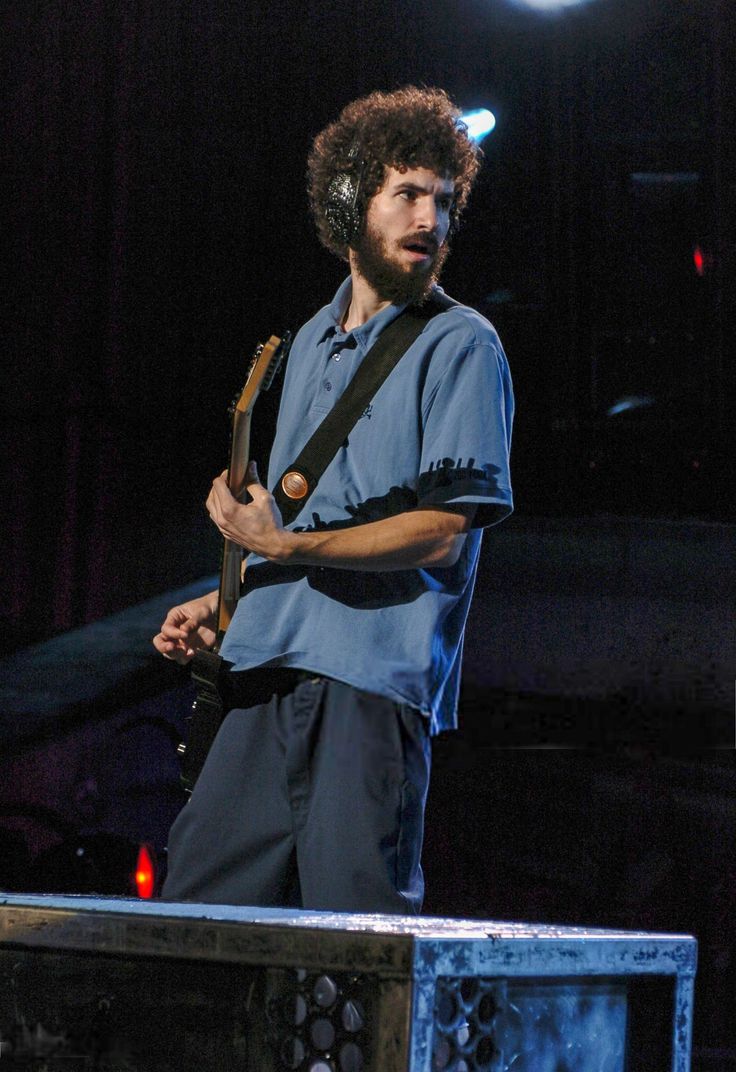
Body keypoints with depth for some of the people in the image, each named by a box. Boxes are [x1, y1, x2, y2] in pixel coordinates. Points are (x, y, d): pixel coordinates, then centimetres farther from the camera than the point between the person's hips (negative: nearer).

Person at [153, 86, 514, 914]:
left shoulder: (459, 345, -4)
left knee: (355, 928, -10)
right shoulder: (313, 342, 19)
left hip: (373, 673, -7)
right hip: (272, 669, 7)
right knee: (195, 906, 7)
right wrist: (224, 603, 14)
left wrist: (284, 544, -15)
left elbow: (440, 532, -12)